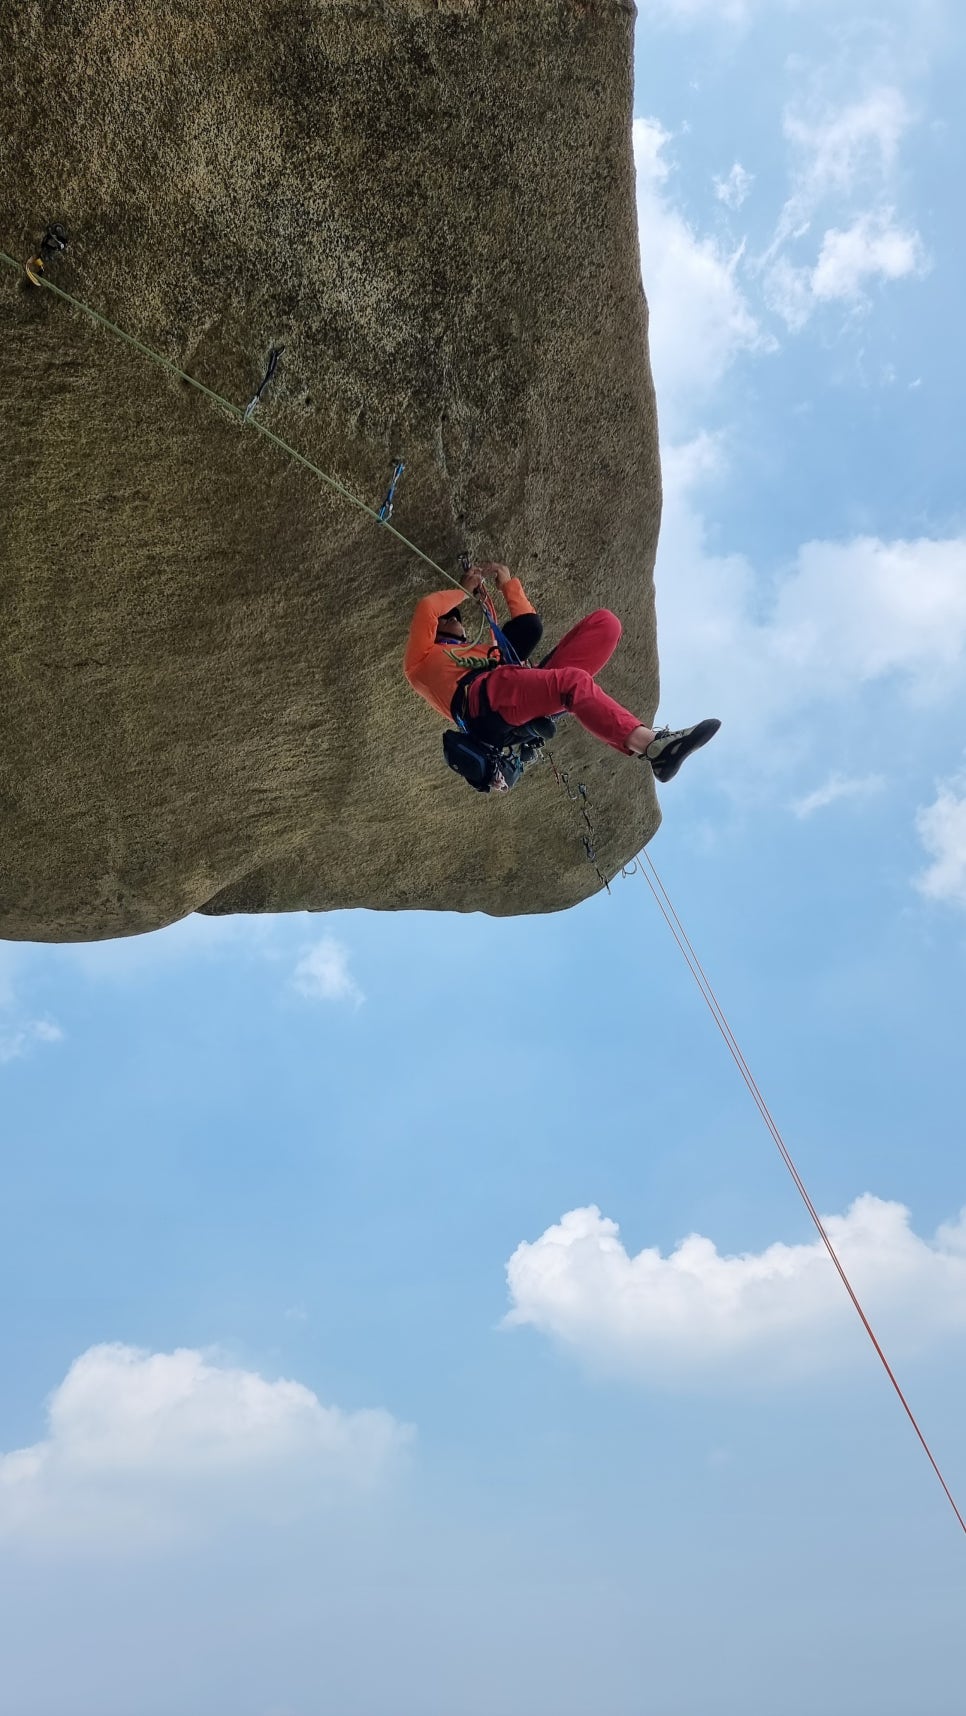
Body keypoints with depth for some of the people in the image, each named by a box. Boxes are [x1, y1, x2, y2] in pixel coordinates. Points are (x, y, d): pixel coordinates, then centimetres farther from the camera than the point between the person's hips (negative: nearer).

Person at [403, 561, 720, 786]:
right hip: (485, 701, -7)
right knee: (574, 681, -37)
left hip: (531, 691, 7)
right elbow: (426, 608, 11)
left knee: (604, 622, -5)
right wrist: (464, 591, 27)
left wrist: (508, 584, 42)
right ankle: (652, 744, -56)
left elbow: (530, 627, 40)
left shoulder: (483, 651, 46)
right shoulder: (420, 659, 28)